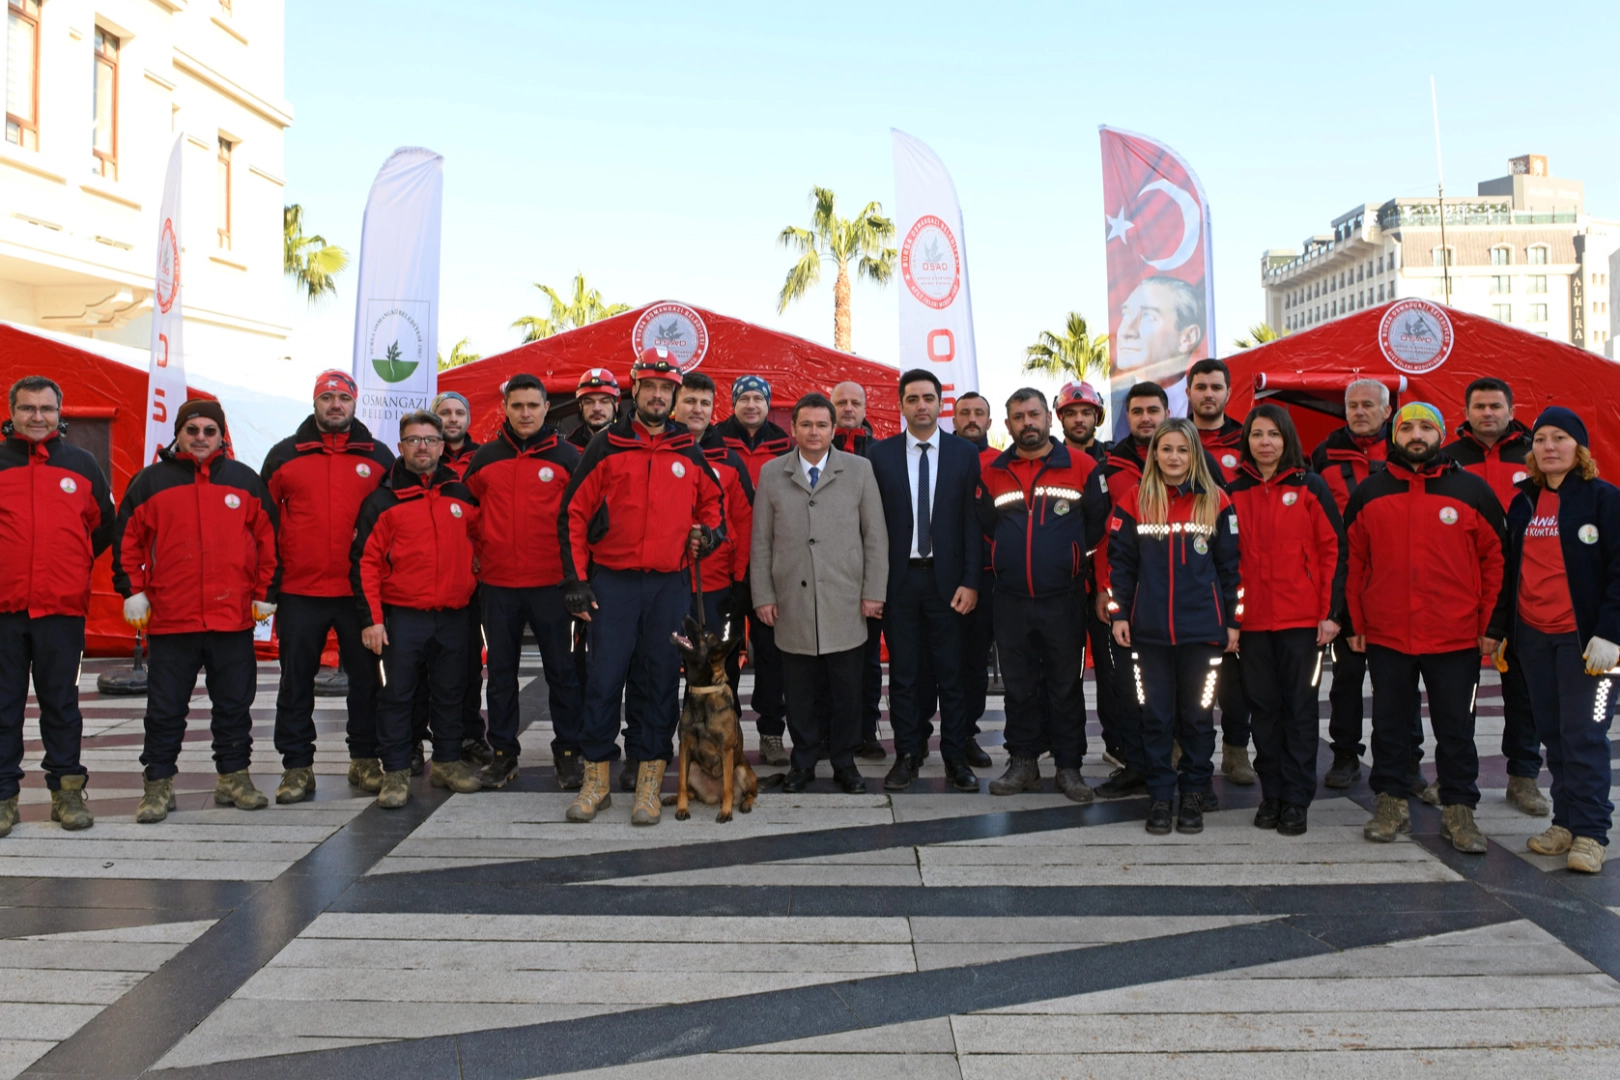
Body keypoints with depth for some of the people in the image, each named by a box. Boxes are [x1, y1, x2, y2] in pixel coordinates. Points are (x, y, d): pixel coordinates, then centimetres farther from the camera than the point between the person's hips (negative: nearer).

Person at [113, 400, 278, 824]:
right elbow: (128, 539, 7)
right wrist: (132, 591, 1)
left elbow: (268, 537, 9)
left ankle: (234, 777, 21)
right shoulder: (150, 481, 5)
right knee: (165, 708, 5)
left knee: (234, 704, 9)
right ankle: (158, 784, 15)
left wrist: (265, 593, 6)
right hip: (170, 618, -1)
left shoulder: (245, 480, 7)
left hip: (233, 618, 1)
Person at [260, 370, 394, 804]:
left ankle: (365, 760, 20)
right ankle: (297, 766, 14)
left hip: (361, 590, 0)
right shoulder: (284, 455, 7)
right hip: (299, 592, 0)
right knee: (296, 682, 5)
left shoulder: (379, 457, 7)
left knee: (366, 678, 7)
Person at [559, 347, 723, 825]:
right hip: (612, 583, -1)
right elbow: (573, 515, 2)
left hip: (670, 584, 2)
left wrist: (709, 532, 2)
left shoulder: (689, 452, 9)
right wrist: (575, 580, -3)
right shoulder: (605, 447, 2)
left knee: (661, 681, 4)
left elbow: (712, 500, 24)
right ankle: (596, 781, 12)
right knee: (604, 679, -1)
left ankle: (649, 785, 13)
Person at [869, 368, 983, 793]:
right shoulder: (881, 454, 3)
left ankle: (956, 757, 15)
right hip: (899, 578, 1)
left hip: (947, 579, -1)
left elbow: (973, 520, 0)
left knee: (951, 674, 5)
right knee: (902, 673, 7)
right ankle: (907, 756, 17)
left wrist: (971, 581, -7)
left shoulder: (964, 453, 2)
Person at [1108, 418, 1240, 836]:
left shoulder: (1216, 502, 2)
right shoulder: (1135, 501, 3)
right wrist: (1118, 614, 0)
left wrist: (1232, 621, 3)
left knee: (1197, 714, 8)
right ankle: (1159, 796, 15)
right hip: (1150, 629, 1)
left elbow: (1229, 565, 4)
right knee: (1156, 715, 6)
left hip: (1202, 629, 0)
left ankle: (1194, 794, 19)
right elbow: (1120, 561, 5)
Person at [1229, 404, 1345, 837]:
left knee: (1300, 707, 2)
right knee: (1264, 707, 8)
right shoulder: (1234, 493, 7)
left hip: (1302, 619, -2)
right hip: (1253, 619, 2)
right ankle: (1270, 794, 18)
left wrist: (1330, 613, -7)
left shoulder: (1310, 487, 0)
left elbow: (1333, 549, -1)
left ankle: (1296, 800, 9)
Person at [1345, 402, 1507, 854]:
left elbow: (1495, 559, 3)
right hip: (1385, 636, 1)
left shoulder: (1472, 490, 1)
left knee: (1456, 728, 7)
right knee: (1389, 724, 10)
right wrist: (1354, 624, 4)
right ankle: (1392, 803, 22)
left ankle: (1459, 810, 17)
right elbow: (1354, 561, 7)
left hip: (1456, 638, -1)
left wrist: (1491, 626, -1)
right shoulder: (1369, 492, 5)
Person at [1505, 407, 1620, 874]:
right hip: (1533, 637, 5)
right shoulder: (1523, 502, 12)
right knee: (1552, 733, 9)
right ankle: (1565, 822, 19)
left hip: (1583, 637, -5)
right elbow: (1510, 569, 14)